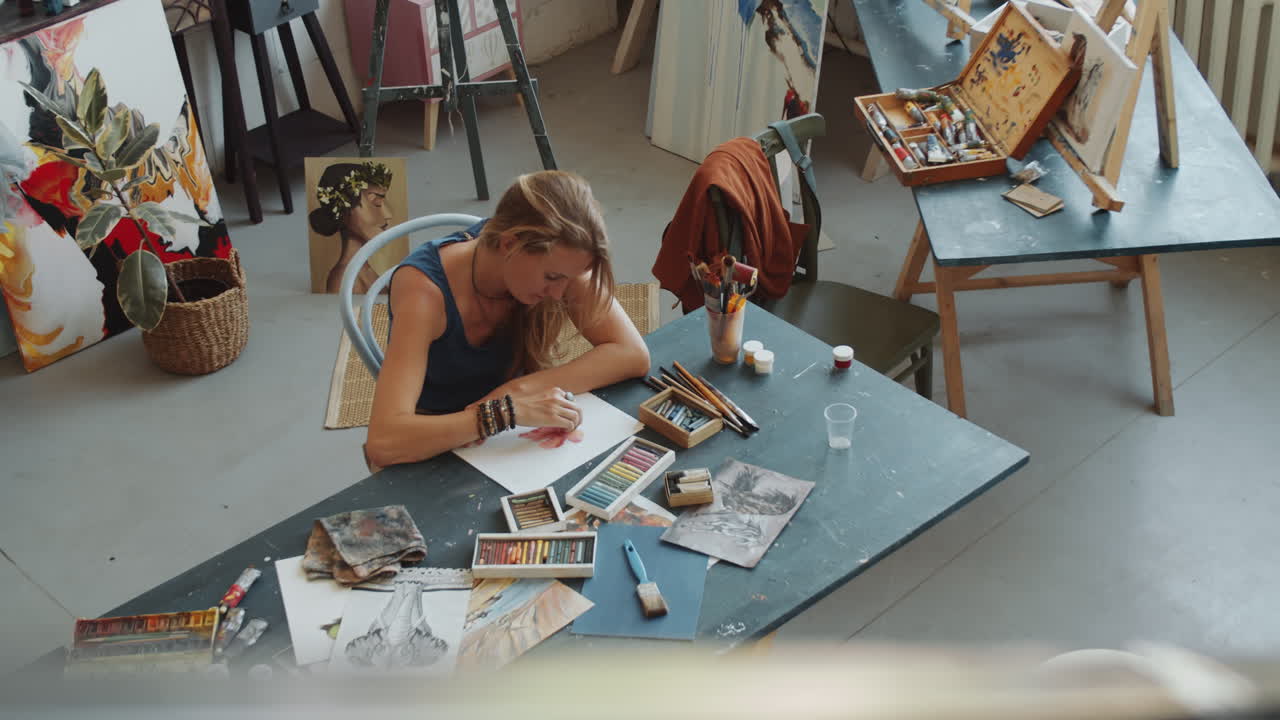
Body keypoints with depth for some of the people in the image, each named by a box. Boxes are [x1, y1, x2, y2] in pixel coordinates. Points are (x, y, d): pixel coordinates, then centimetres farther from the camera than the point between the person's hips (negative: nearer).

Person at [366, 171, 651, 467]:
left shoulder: (554, 259, -16)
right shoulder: (424, 287, -29)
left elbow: (633, 354, -17)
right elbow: (383, 442, -39)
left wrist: (525, 389, -27)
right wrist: (509, 410, -43)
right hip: (432, 453, -3)